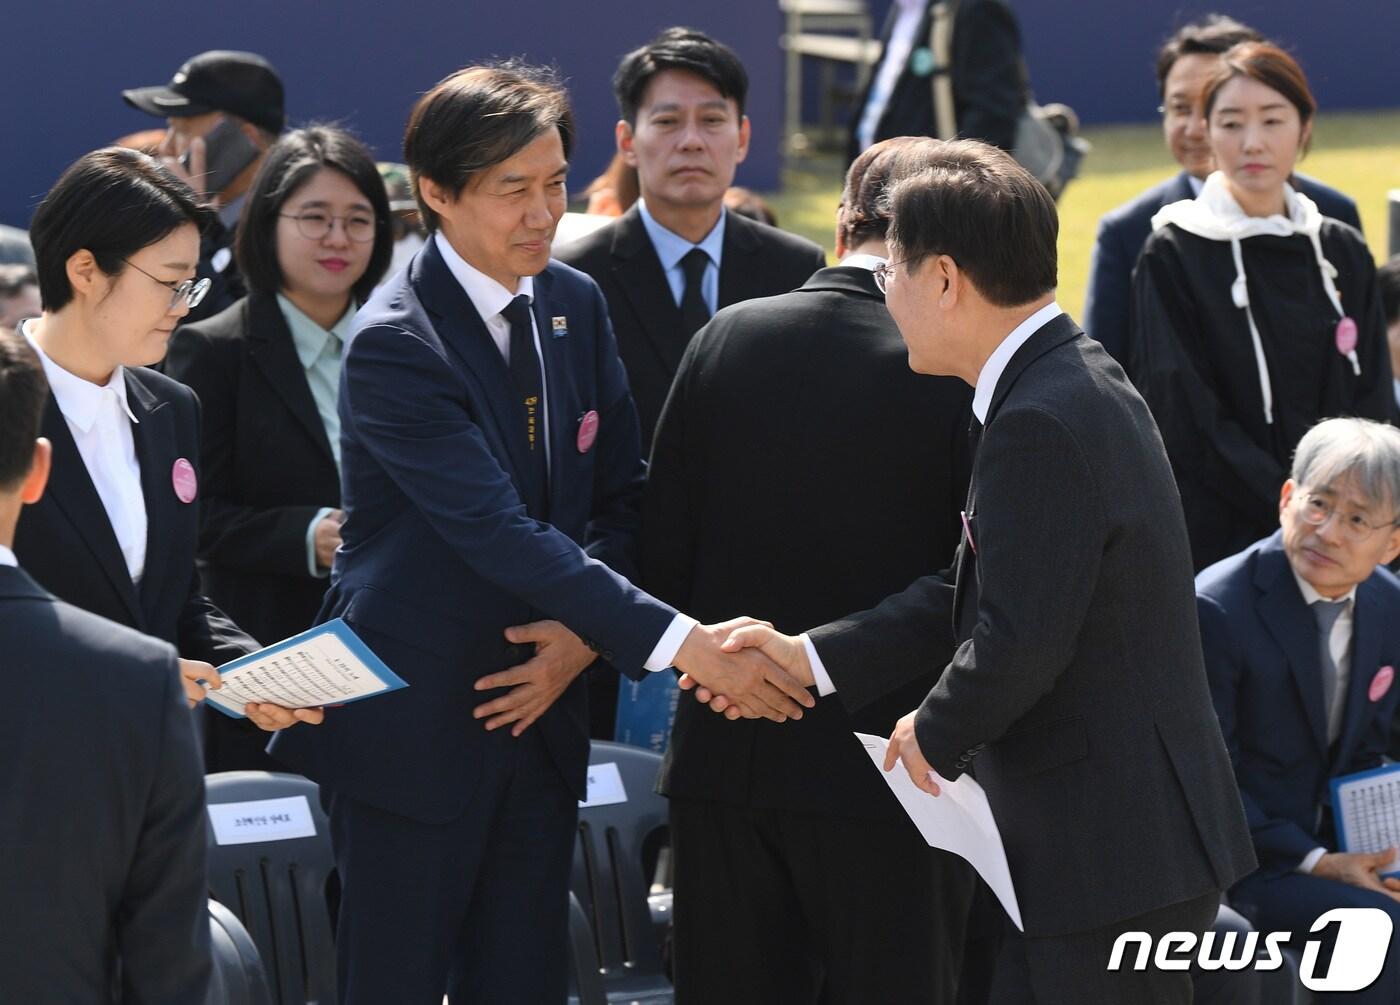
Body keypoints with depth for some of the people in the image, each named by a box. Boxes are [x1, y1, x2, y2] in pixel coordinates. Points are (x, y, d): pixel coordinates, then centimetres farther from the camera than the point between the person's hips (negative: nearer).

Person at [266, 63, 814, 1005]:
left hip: (537, 711, 6)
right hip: (412, 722, -6)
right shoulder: (394, 344, -18)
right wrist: (681, 643, -32)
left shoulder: (576, 306, 6)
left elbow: (621, 496, 11)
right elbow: (501, 532, -26)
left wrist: (583, 636, -9)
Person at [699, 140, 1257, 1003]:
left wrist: (936, 733, -6)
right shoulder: (1077, 381, 11)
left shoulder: (1040, 426, -22)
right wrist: (809, 658, 10)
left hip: (1114, 860, -10)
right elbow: (978, 593, 15)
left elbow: (1019, 639, -25)